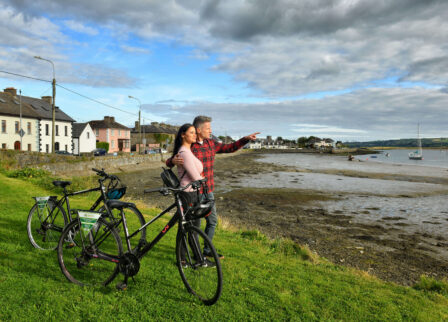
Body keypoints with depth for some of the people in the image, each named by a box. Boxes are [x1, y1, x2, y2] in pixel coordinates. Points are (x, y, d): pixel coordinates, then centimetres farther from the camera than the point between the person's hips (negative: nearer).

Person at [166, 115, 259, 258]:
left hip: (208, 191, 7)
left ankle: (207, 249, 33)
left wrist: (246, 138, 5)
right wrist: (174, 161, -35)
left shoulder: (211, 144, 6)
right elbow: (168, 162, -11)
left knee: (212, 221, 16)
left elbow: (230, 148, 13)